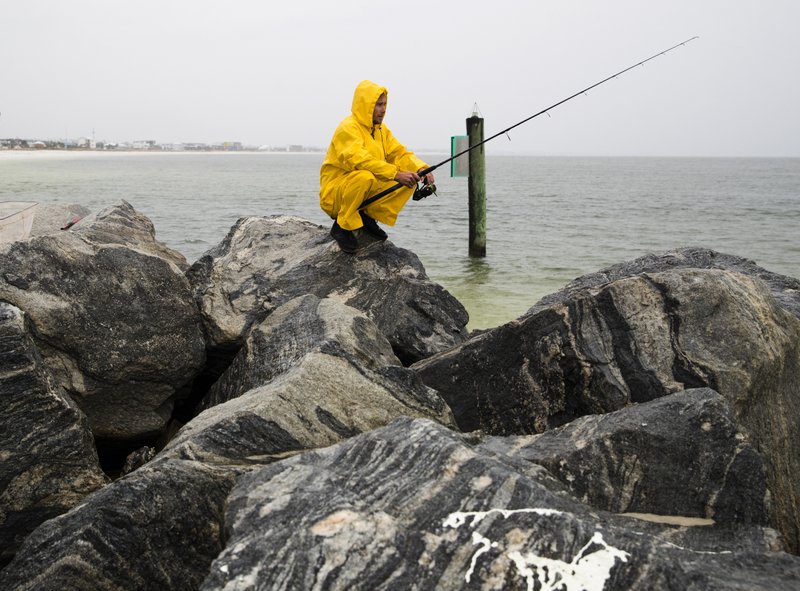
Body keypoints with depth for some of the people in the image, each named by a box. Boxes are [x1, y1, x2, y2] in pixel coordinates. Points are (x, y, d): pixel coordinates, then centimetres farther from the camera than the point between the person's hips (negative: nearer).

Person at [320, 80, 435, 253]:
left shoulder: (380, 129, 12)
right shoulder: (348, 128, -16)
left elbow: (400, 153, 6)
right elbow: (360, 160, -32)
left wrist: (421, 169, -15)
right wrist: (396, 174, -38)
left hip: (367, 192, 8)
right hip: (334, 196, -7)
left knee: (409, 181, -6)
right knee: (364, 177, -38)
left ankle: (369, 216, 3)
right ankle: (342, 226, -17)